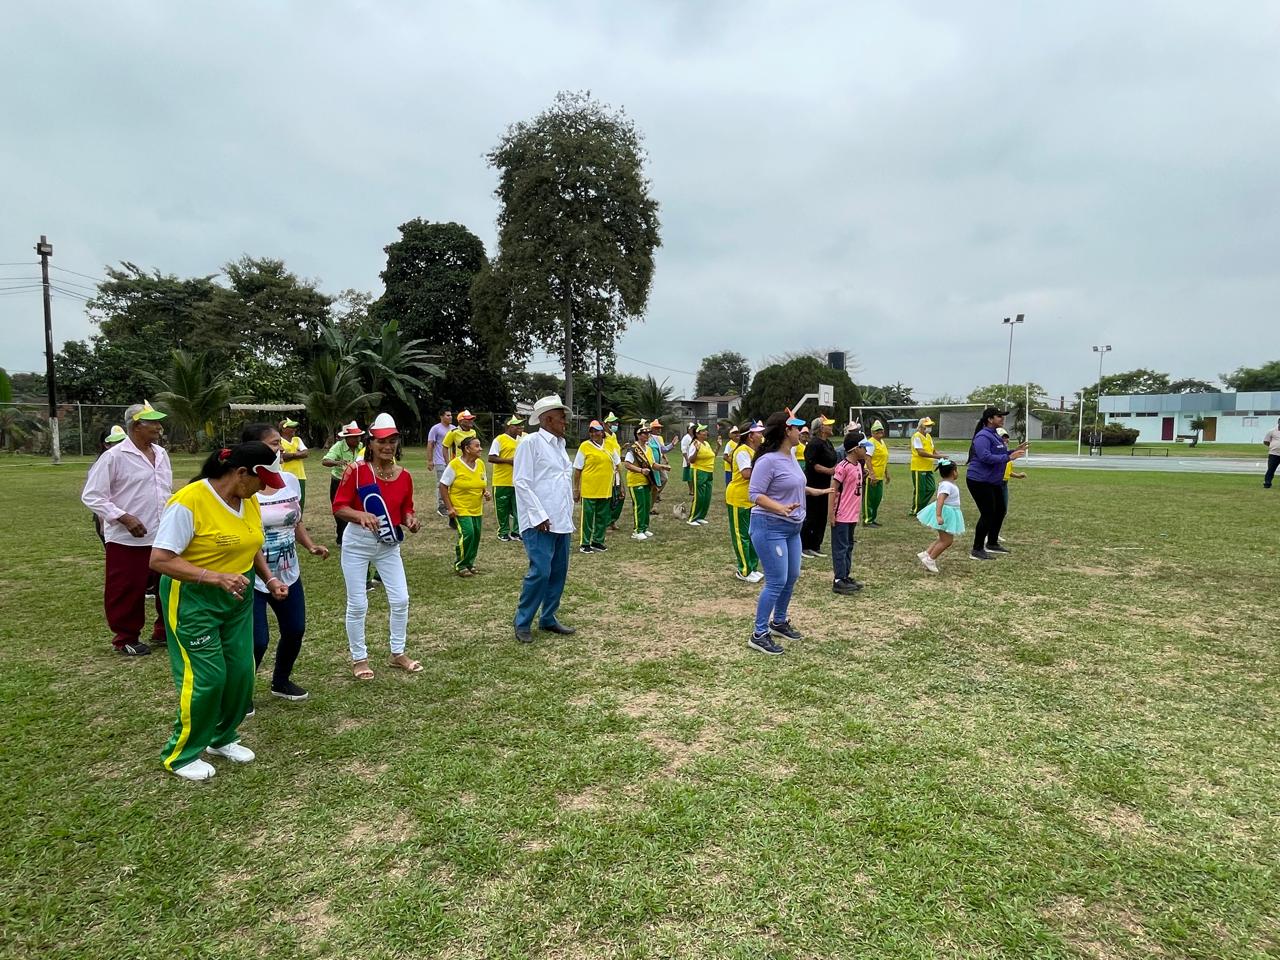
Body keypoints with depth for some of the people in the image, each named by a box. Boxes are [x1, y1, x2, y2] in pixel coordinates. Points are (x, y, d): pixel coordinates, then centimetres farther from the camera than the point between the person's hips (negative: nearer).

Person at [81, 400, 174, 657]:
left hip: (162, 536, 6)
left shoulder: (161, 454, 8)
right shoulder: (114, 456, -12)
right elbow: (91, 496, -12)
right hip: (127, 539, -6)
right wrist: (124, 518, -19)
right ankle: (126, 638, 23)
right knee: (127, 592, 6)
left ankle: (165, 630, 29)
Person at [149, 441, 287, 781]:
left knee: (240, 672, 8)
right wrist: (216, 577, -31)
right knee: (206, 677, -5)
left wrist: (269, 578, 1)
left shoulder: (249, 501, 0)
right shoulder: (188, 502, -22)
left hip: (238, 599, 7)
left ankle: (223, 738, 31)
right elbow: (159, 560, -23)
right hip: (193, 601, -7)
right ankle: (181, 755, 18)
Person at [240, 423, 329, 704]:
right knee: (257, 641, -4)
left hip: (288, 575, 6)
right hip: (252, 578, -6)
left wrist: (311, 546, -2)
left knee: (295, 630, 13)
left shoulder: (290, 480, 1)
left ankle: (281, 681, 38)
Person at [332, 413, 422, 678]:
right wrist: (361, 515, -32)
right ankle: (359, 659, 23)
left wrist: (410, 519, -13)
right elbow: (338, 507, -13)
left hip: (389, 546, 4)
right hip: (357, 544, -4)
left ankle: (398, 654, 24)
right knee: (357, 604, 5)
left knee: (400, 599, 5)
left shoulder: (404, 476, -1)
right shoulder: (356, 470, -13)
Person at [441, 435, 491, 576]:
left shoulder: (480, 464, 4)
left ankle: (470, 562, 27)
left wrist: (487, 492, -5)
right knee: (467, 534, -16)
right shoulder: (454, 465, -14)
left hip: (477, 510, 6)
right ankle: (460, 565, 2)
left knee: (476, 536, 6)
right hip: (460, 509, -6)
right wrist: (449, 507, -13)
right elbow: (443, 486, -9)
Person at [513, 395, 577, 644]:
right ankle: (523, 624, 4)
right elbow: (522, 483, -13)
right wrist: (539, 516, -16)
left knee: (558, 572, 10)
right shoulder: (531, 443, -7)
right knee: (540, 572, -11)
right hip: (540, 523, -8)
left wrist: (569, 514, 15)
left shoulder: (559, 445, 17)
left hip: (562, 522, 8)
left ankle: (548, 619, 22)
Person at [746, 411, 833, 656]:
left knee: (792, 577, 18)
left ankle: (779, 622, 36)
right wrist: (780, 508, -35)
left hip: (791, 527, 10)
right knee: (777, 582, -7)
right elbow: (754, 494, -22)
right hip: (770, 527, -10)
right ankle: (759, 635, 5)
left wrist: (814, 491, 31)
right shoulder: (768, 460, -21)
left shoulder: (791, 455, 7)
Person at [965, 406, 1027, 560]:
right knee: (987, 514, -10)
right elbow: (985, 457, -29)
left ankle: (992, 543, 31)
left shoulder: (995, 435, 15)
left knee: (1000, 511, 17)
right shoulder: (983, 436, -17)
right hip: (979, 481, -11)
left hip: (993, 482, 11)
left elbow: (999, 454, 25)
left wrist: (1015, 451, 12)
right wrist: (1008, 457, -27)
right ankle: (977, 550, -3)